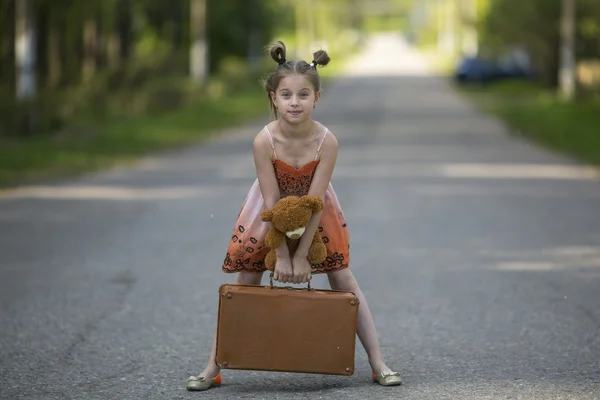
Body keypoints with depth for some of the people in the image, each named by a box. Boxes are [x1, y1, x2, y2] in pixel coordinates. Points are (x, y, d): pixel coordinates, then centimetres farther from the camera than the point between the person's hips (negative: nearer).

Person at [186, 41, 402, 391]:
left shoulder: (327, 141, -27)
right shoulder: (264, 141, -28)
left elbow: (314, 201, -24)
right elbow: (272, 201, -23)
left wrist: (302, 255, -22)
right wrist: (281, 255, -21)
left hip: (316, 216, 0)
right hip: (270, 216, 0)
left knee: (344, 279, -1)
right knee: (244, 284, 1)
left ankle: (378, 363, 6)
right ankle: (213, 368, 7)